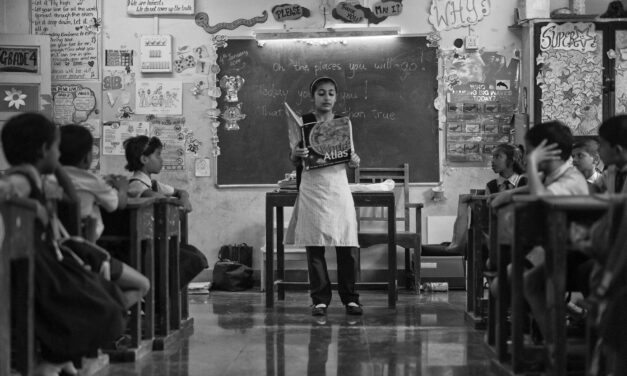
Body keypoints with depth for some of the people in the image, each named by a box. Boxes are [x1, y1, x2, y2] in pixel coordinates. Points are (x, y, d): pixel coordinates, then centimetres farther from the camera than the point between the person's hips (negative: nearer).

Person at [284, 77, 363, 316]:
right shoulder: (303, 122, 4)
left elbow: (350, 156, 15)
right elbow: (293, 161, 5)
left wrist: (354, 161, -7)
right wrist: (295, 153, -17)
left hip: (338, 186, 2)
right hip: (312, 187, -1)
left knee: (347, 246, -4)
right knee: (314, 246, -2)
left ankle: (350, 298, 5)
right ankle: (320, 299, 5)